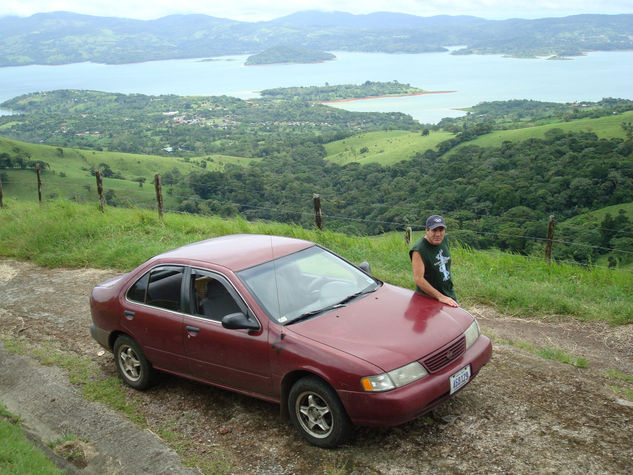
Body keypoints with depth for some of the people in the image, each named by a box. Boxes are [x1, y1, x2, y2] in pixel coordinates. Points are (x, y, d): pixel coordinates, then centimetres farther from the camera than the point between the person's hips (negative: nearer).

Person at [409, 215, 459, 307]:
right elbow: (418, 279, -28)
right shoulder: (419, 250, -22)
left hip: (450, 294, 7)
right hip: (429, 297, -7)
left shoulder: (443, 240, 1)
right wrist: (440, 296, -31)